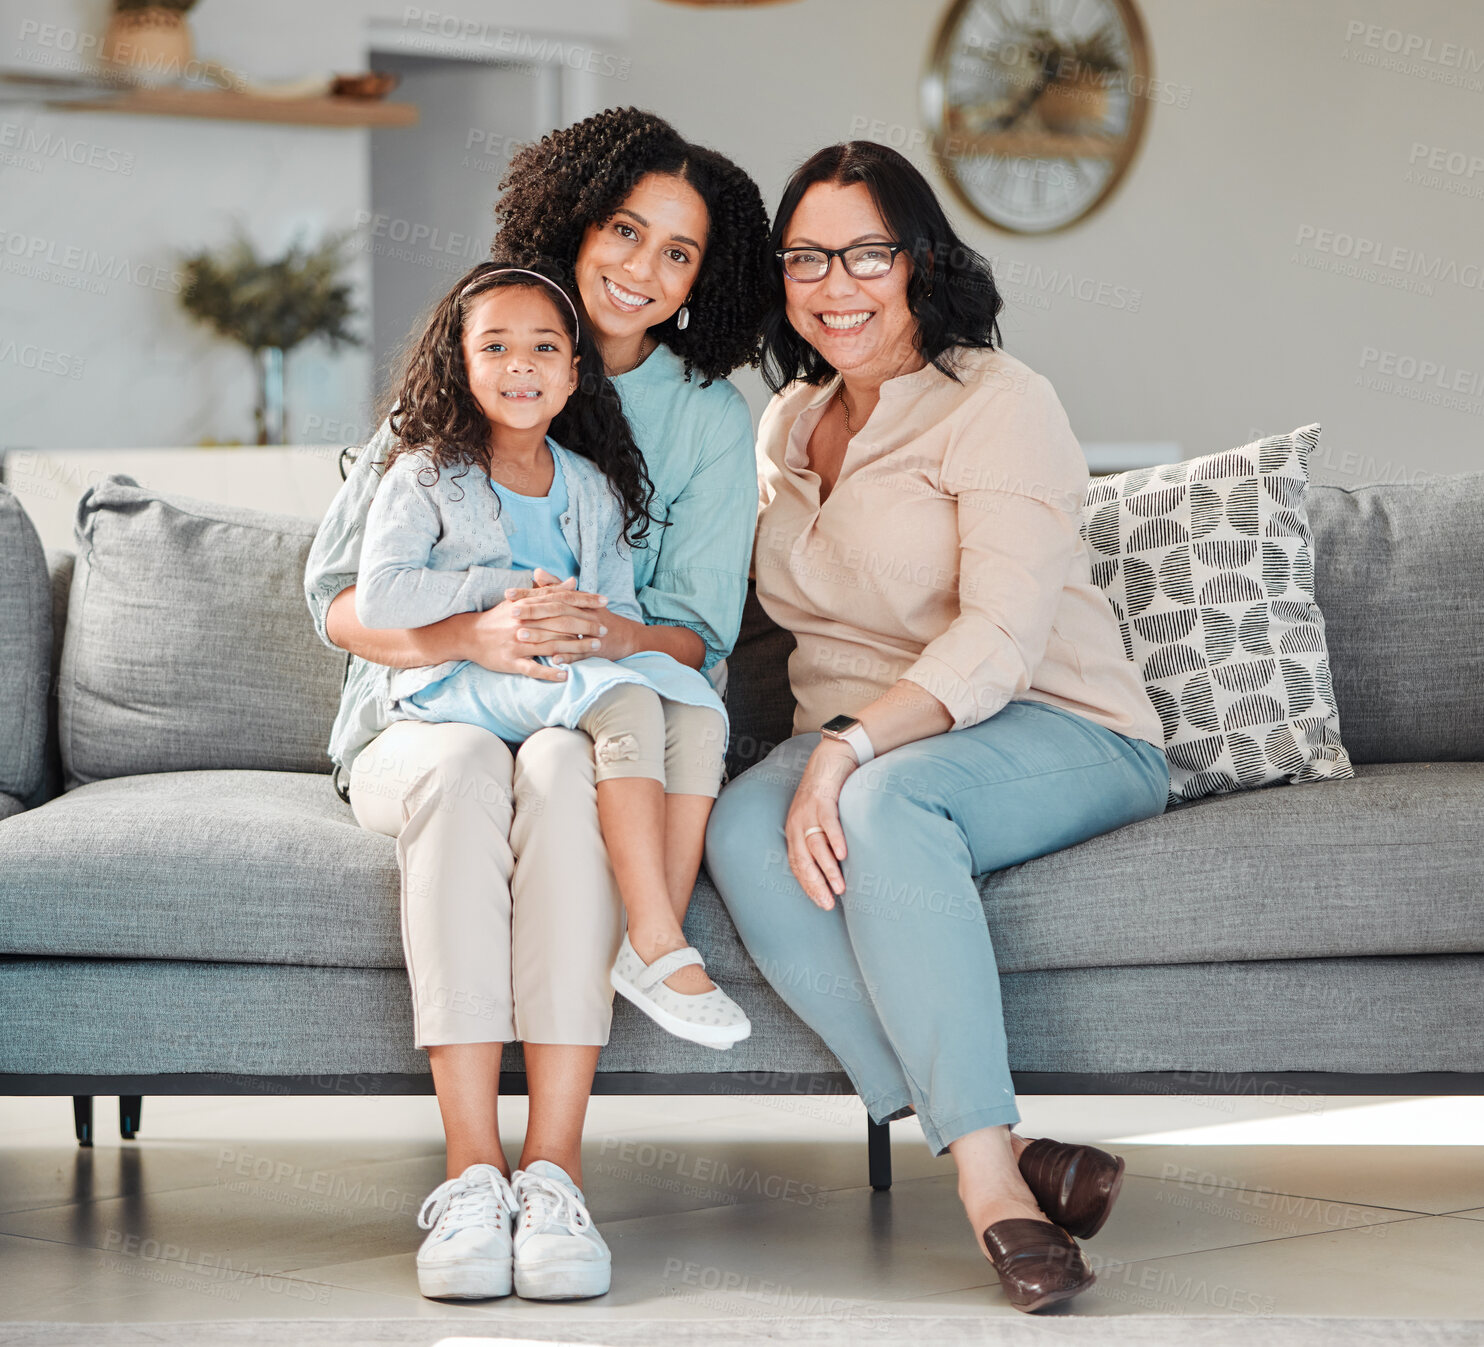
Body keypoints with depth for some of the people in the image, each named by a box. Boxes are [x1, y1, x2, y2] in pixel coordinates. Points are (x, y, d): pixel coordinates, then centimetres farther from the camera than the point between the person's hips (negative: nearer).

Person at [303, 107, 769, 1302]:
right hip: (425, 717, 0)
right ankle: (471, 1170, -39)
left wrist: (607, 635, -25)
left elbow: (699, 635, -1)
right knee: (464, 764, -36)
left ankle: (554, 1170, -39)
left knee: (567, 764, -36)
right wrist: (472, 635, -23)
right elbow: (339, 594, -3)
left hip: (600, 726, 0)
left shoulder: (709, 419, 7)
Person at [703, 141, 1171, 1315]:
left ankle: (984, 1165, -38)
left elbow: (1000, 637, -19)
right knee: (743, 831, -29)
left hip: (1059, 733, -5)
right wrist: (826, 750, 8)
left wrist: (851, 751, -31)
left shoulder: (998, 403, -7)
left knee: (885, 801, -38)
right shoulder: (788, 424, 16)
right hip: (857, 737, 6)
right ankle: (1001, 1154, -36)